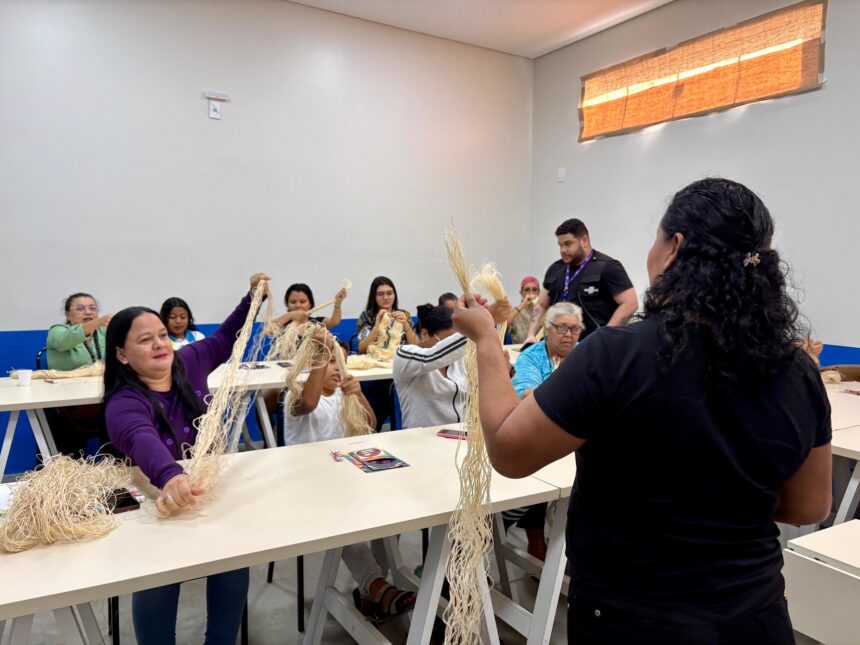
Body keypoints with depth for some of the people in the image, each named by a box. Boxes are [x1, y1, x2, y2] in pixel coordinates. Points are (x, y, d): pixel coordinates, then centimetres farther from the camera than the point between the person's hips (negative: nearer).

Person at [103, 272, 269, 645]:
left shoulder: (187, 363, -4)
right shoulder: (124, 403, -21)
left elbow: (223, 340, 16)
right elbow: (143, 441, -44)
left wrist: (253, 297, 8)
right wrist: (171, 477, -65)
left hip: (206, 488, 4)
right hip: (159, 500, -4)